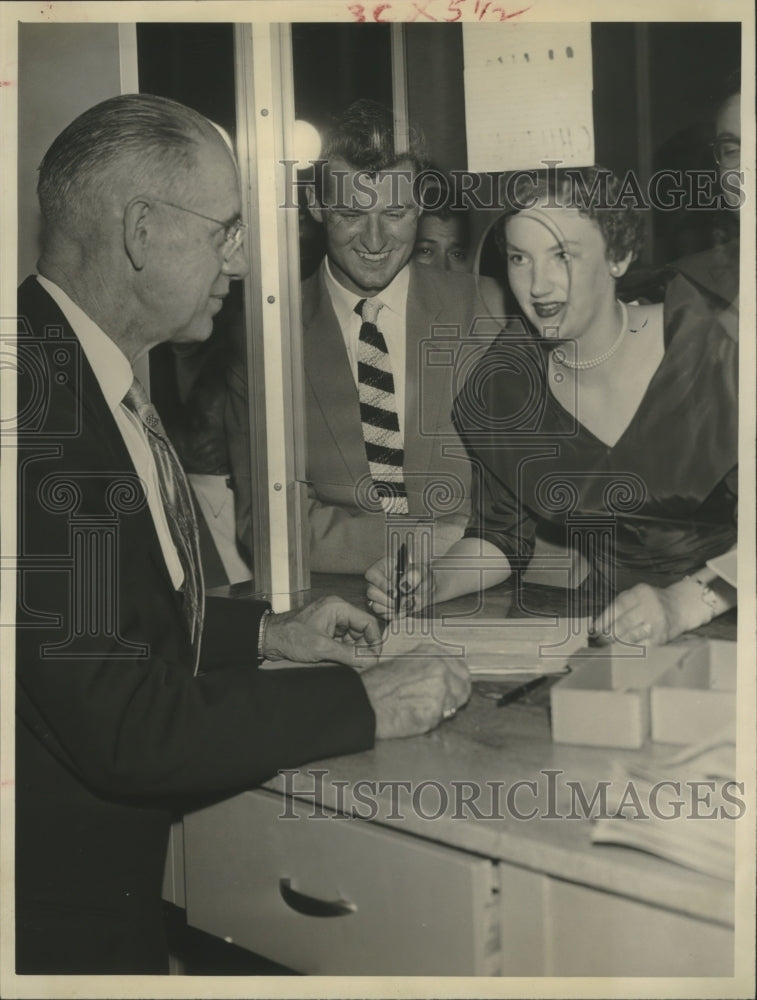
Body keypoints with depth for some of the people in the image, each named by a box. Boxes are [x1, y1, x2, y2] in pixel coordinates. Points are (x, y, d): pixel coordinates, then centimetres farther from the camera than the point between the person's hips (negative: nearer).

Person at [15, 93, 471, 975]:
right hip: (57, 906, -8)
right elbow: (123, 729, -28)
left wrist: (263, 632, 6)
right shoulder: (42, 404, -28)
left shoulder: (89, 372, 3)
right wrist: (363, 703, -19)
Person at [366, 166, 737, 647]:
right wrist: (429, 583, -9)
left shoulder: (706, 353, -11)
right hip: (611, 634, 2)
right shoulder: (502, 384, 0)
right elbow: (503, 534, 9)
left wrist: (683, 603, -25)